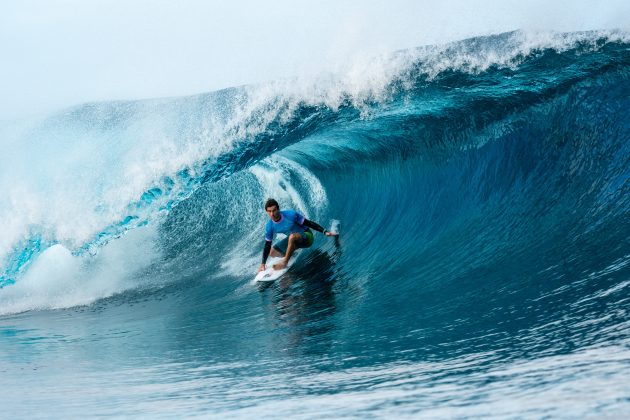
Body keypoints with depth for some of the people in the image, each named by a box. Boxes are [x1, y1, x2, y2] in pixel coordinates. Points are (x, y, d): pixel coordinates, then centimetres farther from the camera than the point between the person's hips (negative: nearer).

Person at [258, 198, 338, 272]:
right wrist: (263, 264, -5)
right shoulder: (269, 226, -13)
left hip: (306, 236, -6)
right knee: (273, 252, 5)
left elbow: (308, 223, -19)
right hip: (292, 239, 6)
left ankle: (285, 262, -25)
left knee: (292, 236, -38)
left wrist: (325, 232, -22)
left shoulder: (291, 215, -27)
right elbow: (267, 245, -4)